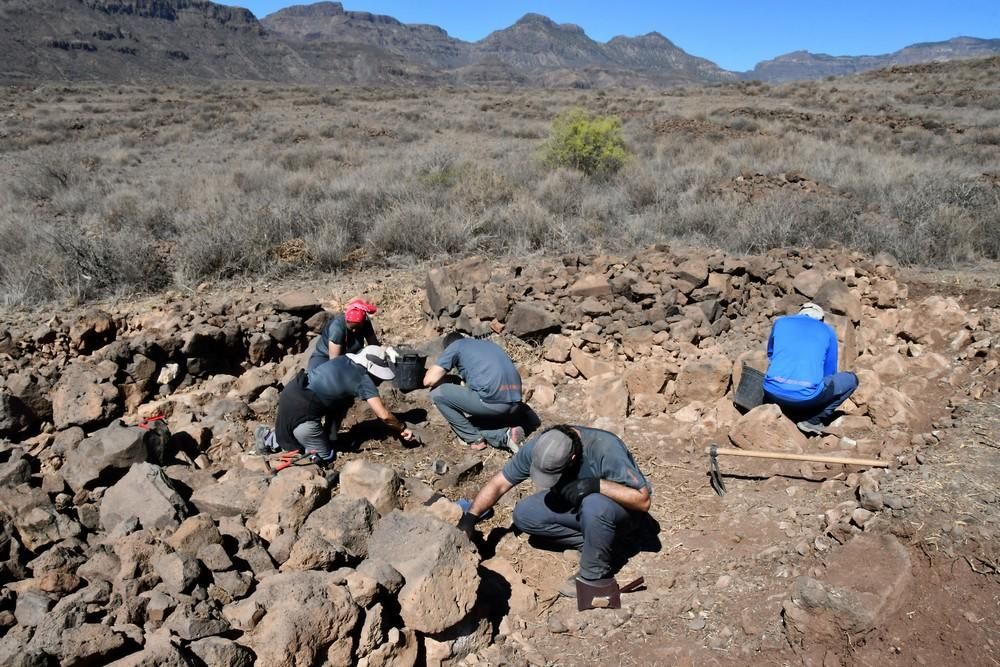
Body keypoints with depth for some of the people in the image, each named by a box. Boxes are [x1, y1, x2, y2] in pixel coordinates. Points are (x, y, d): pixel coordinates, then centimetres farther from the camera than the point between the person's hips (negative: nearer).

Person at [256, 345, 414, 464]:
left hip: (290, 392, 8)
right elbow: (383, 415, -11)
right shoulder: (364, 380, -7)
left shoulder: (345, 360, 13)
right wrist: (402, 428, 6)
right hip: (300, 410, -8)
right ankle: (270, 440, 1)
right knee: (325, 457, 7)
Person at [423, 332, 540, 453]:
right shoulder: (490, 343, 31)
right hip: (515, 403, 7)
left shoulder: (455, 346, 12)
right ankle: (505, 435, 4)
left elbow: (429, 380, 6)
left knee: (437, 394, 10)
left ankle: (474, 439, 9)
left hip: (493, 400, -7)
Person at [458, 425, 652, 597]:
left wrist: (597, 484, -42)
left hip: (622, 507, -5)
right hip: (581, 506, 5)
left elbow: (643, 500, -32)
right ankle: (593, 543, -6)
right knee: (523, 514, -15)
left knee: (593, 505, -39)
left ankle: (595, 575, -15)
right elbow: (498, 484, -13)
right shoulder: (538, 447, -21)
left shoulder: (605, 449, -35)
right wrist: (470, 517, -23)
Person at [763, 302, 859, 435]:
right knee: (851, 380, 21)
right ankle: (812, 421, 9)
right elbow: (829, 371, 24)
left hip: (773, 392, 4)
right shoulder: (827, 331, 15)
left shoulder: (780, 322, 18)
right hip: (807, 396, -4)